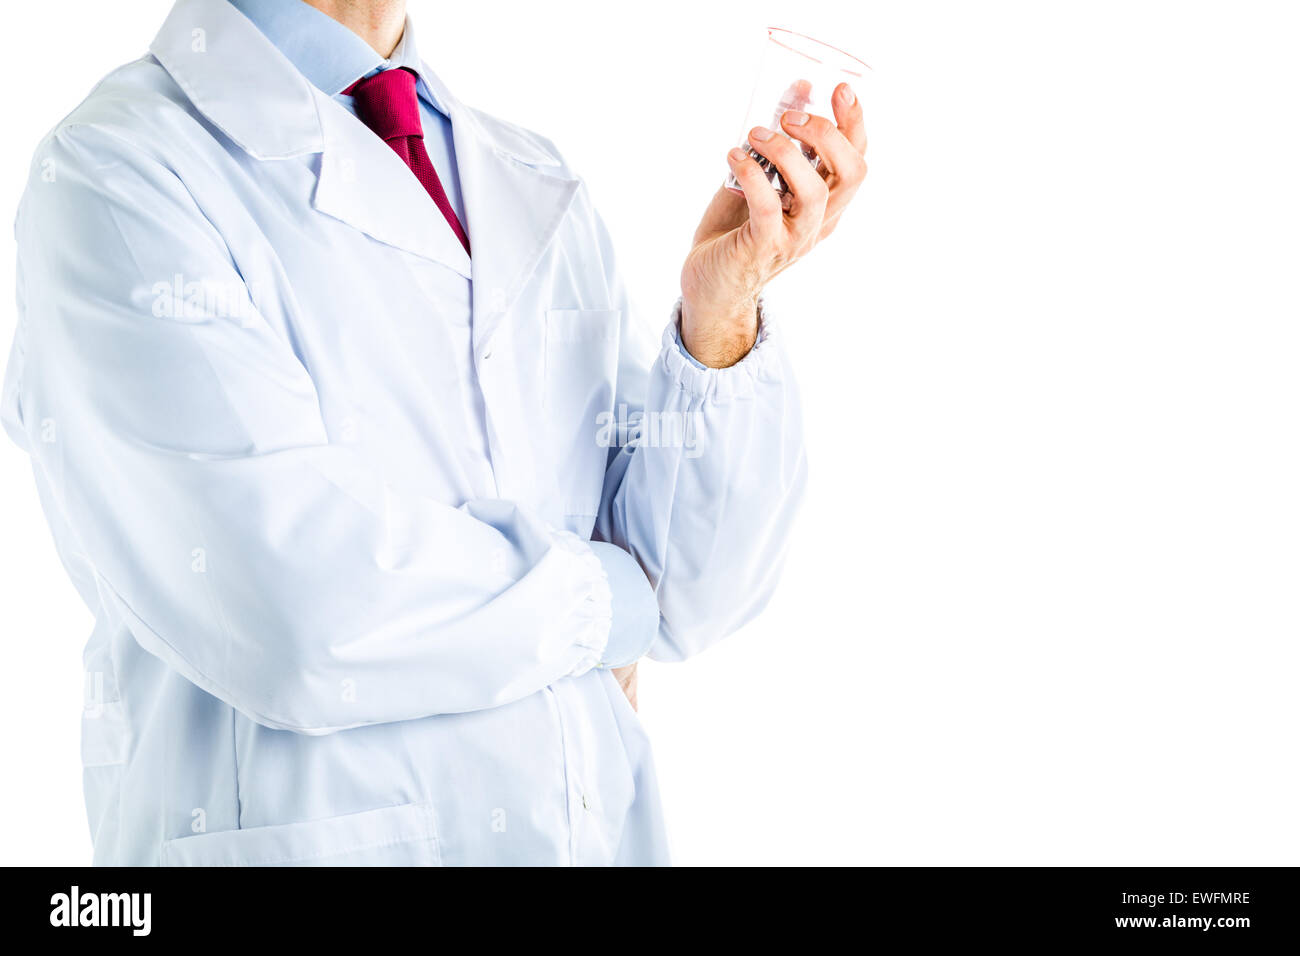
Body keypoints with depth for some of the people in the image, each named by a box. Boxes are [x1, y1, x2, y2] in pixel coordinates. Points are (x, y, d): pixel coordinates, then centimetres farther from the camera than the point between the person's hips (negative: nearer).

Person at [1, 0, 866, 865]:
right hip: (324, 834, -5)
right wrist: (607, 602, -9)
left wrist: (722, 315, -16)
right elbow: (307, 617, -24)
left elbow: (694, 592, 0)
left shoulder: (539, 189, 4)